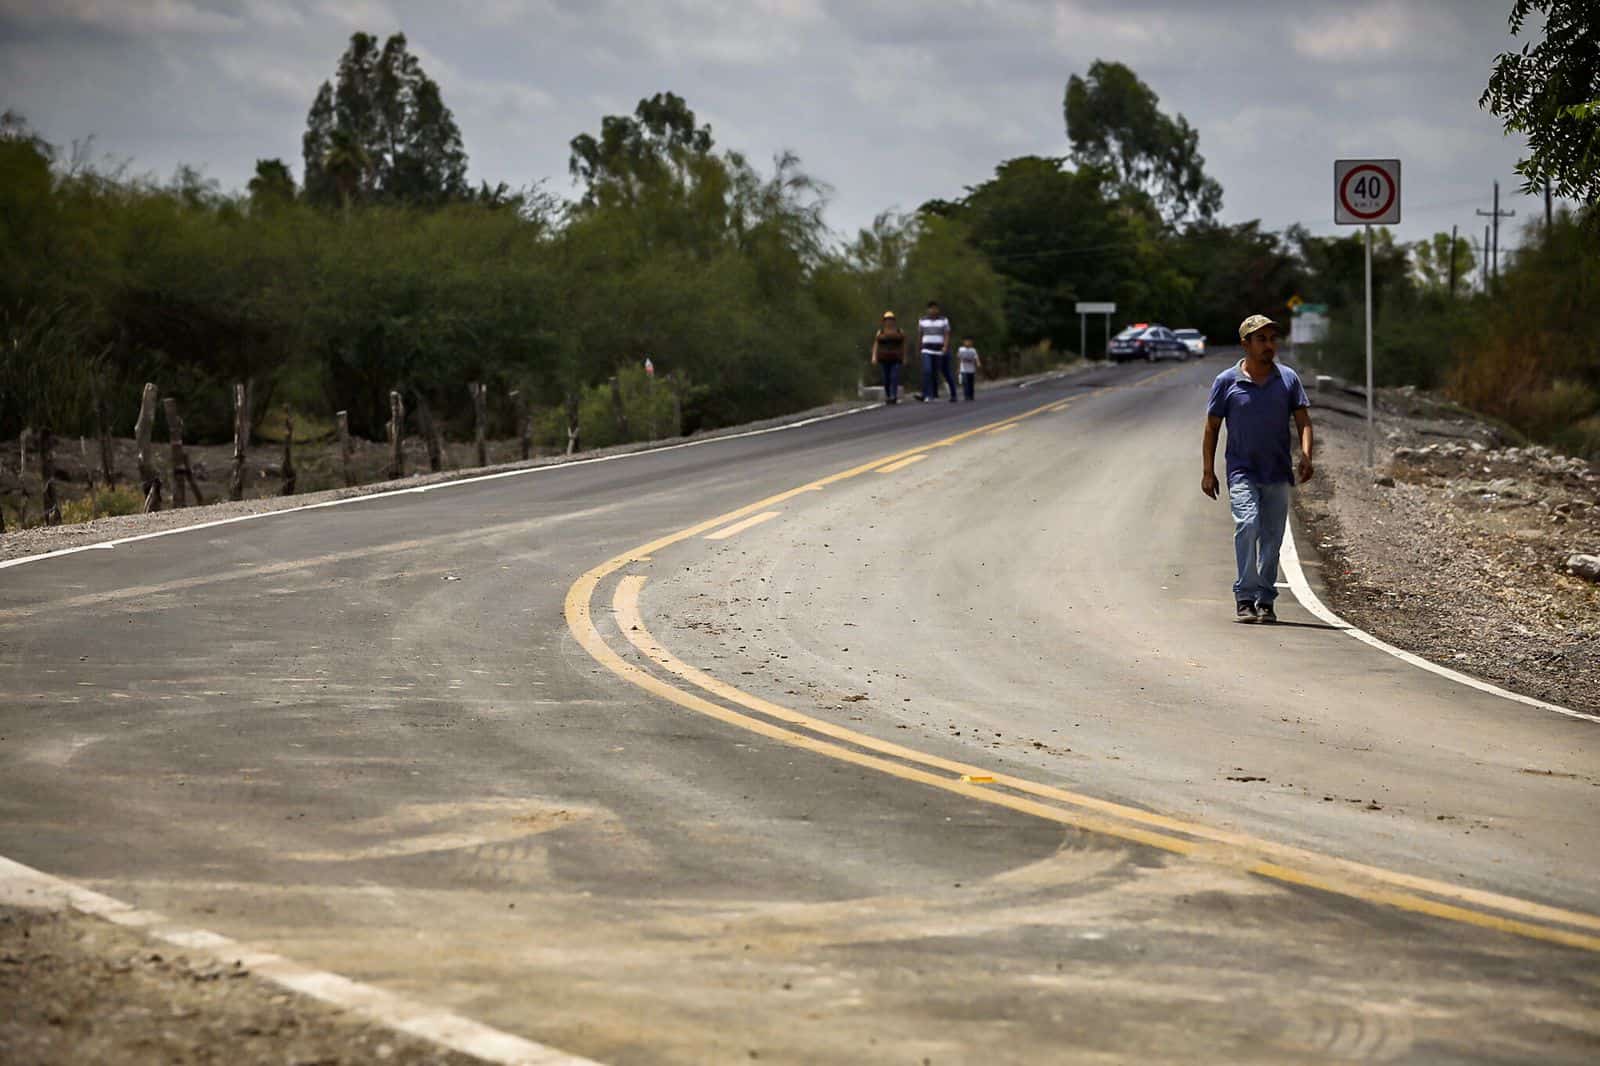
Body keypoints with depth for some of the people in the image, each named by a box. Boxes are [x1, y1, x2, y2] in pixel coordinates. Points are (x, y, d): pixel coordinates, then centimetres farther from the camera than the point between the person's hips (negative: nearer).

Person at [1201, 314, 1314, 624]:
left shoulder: (1288, 379, 7)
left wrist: (1306, 455, -11)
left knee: (1272, 537, 4)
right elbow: (1211, 428, 6)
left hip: (1278, 474, 3)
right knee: (1247, 523, -22)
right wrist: (1208, 472, 2)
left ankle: (1265, 601, 14)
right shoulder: (1227, 382, 0)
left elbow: (1303, 421, 7)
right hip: (1242, 472, -3)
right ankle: (1244, 597, -18)